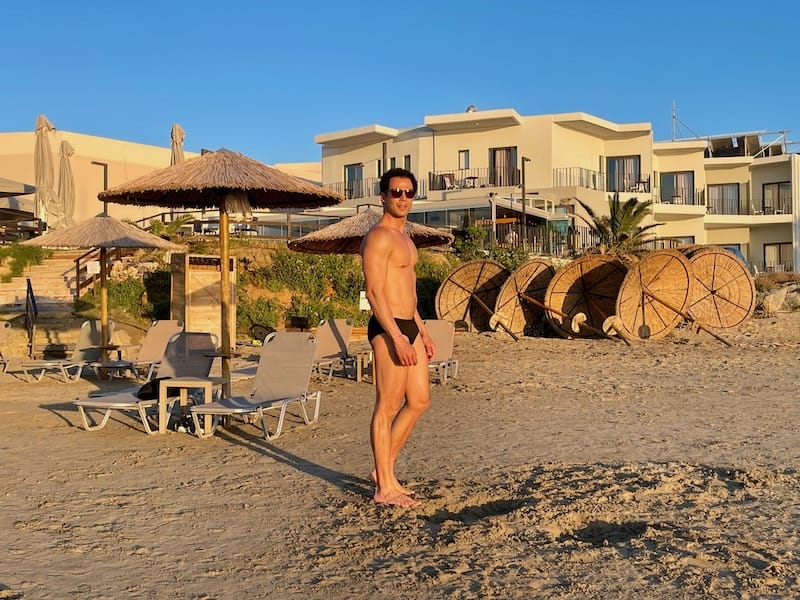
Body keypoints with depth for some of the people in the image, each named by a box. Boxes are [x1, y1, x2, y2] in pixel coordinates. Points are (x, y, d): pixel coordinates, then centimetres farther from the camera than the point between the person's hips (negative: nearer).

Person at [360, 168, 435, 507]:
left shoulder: (403, 238, 19)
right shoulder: (379, 237, -12)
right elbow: (374, 292, -20)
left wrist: (422, 331, 22)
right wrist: (397, 337, -25)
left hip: (408, 327, 10)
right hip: (388, 329, -10)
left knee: (420, 401, 13)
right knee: (387, 407, -2)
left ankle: (384, 470, 23)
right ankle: (385, 488, 8)